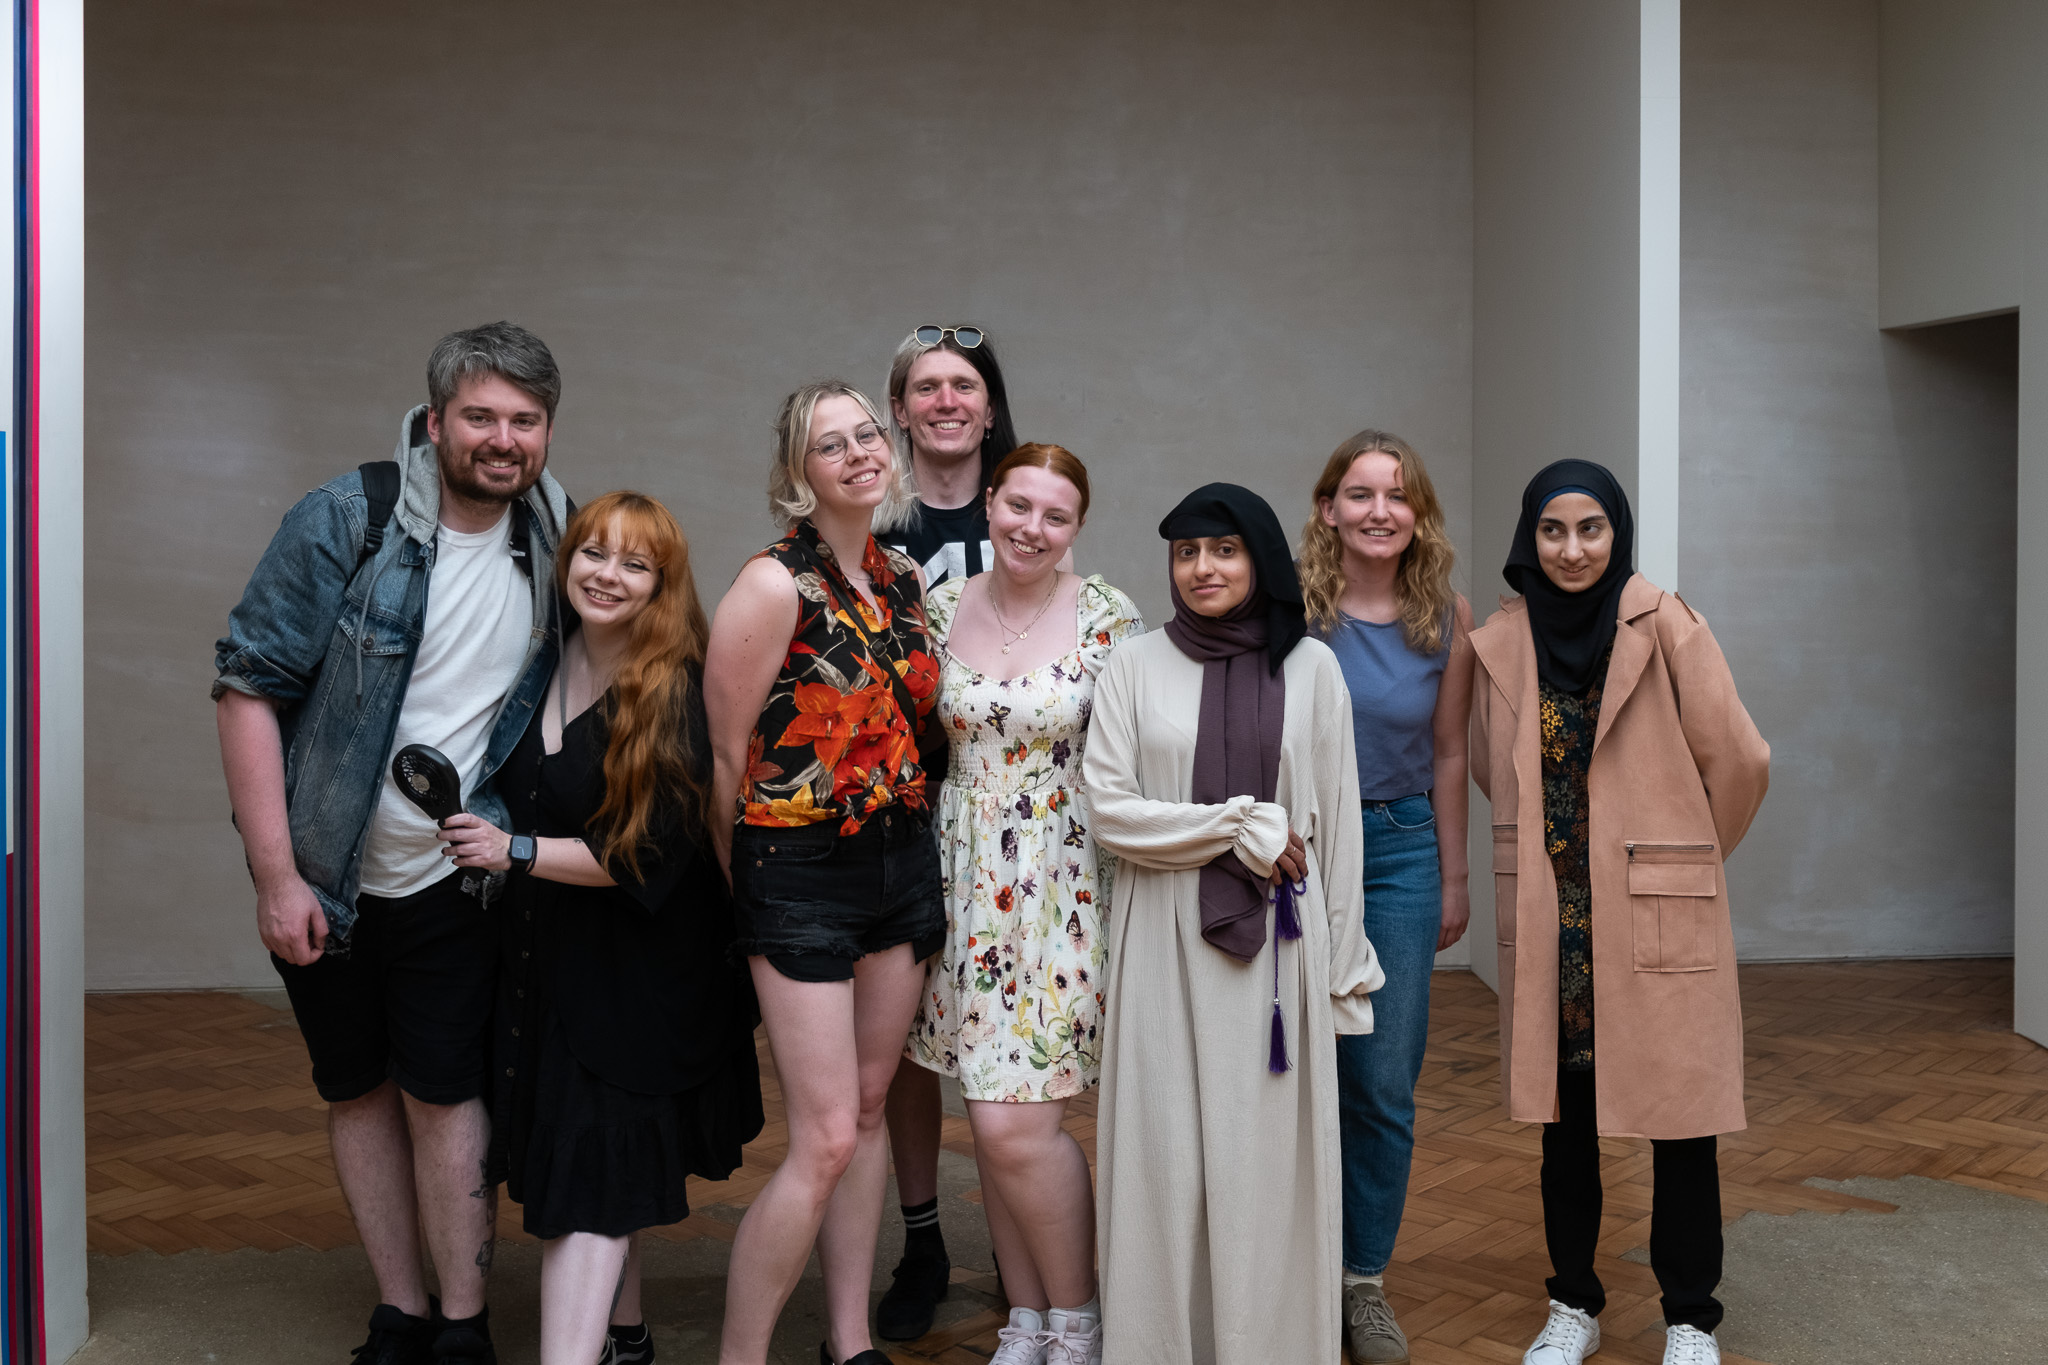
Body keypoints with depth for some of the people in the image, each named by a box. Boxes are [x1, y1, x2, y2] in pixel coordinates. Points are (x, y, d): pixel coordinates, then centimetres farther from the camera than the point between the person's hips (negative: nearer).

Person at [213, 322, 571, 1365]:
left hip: (453, 878, 1)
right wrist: (276, 876, -17)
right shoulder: (343, 523, -14)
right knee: (358, 1089, 10)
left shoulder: (554, 543, -3)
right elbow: (248, 687, -14)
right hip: (323, 877, -1)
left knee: (442, 1089, 0)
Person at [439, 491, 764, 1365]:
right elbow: (520, 793, 21)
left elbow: (652, 853, -19)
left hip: (639, 969, -6)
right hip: (547, 955, 6)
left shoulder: (678, 694, -17)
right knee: (602, 1158, 17)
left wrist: (515, 853, -18)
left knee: (591, 1173, -8)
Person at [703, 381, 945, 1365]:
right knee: (825, 1140, -8)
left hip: (903, 859, 7)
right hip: (802, 875, -7)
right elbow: (724, 751, -9)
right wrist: (750, 879, 0)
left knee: (868, 1110, 13)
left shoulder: (904, 579, 6)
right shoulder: (777, 585, -14)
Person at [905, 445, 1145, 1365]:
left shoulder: (1109, 618, -5)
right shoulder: (939, 609, 4)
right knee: (989, 1122, 8)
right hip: (963, 884, 4)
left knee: (1017, 1123, -9)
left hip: (1063, 885, -4)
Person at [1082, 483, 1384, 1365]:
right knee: (1167, 1153, 2)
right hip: (1165, 940, 0)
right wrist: (1242, 826, -9)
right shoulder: (1136, 666, 4)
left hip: (1278, 941, 0)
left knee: (1270, 1151, 3)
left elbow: (1336, 822, 6)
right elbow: (1110, 811, -3)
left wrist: (1342, 966, 4)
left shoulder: (1310, 667, 5)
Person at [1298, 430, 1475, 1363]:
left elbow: (1447, 755, 10)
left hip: (1400, 852, 2)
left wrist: (1454, 878, 13)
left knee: (1384, 1085, 3)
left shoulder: (1446, 619, 2)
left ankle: (1364, 1282, 18)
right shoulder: (1285, 607, -5)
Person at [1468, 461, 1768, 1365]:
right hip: (1549, 918, 3)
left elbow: (1738, 759, -4)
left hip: (1657, 914, -3)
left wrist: (1686, 852, 9)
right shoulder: (1499, 644, 3)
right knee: (1562, 1118, 11)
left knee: (1680, 1122, 2)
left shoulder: (1664, 625, -8)